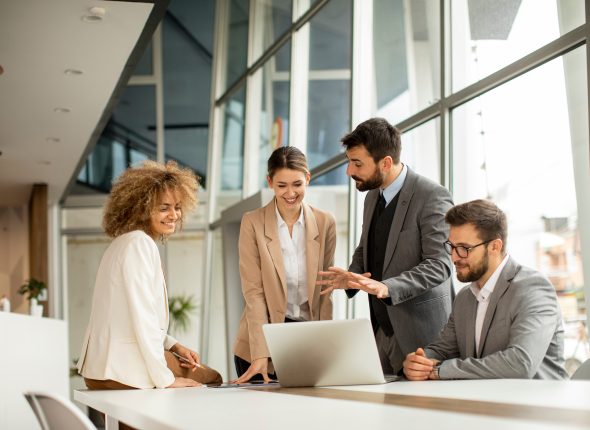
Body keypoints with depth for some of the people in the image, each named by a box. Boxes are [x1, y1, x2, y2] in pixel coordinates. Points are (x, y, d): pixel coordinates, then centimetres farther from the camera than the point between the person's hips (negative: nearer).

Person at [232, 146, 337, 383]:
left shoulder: (325, 223, 2)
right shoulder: (252, 223, -5)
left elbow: (324, 289, 5)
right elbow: (253, 290, -9)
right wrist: (260, 353, -17)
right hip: (264, 339, -2)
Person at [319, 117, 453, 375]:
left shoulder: (432, 197, -13)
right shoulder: (373, 197, 12)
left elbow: (438, 264, -19)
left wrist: (386, 287, -31)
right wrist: (352, 277, 1)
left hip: (420, 333, -7)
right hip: (382, 329, 7)